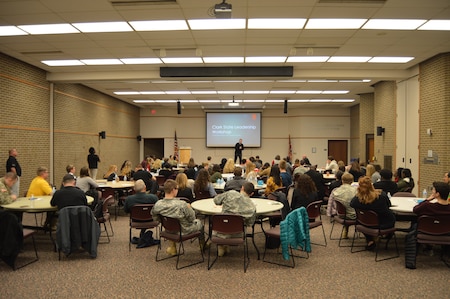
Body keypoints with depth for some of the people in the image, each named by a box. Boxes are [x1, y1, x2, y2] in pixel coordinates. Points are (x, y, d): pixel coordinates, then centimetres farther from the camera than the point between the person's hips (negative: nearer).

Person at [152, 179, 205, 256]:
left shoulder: (157, 205, -22)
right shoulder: (182, 204, -35)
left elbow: (155, 218, -3)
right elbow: (192, 218, -20)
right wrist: (189, 208, -2)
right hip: (184, 231, -4)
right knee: (199, 222, 25)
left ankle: (172, 246, 35)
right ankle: (202, 245, 49)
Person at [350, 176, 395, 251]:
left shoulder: (358, 199, -24)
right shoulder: (382, 195, -23)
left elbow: (351, 204, 0)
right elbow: (389, 205, -1)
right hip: (386, 224, 0)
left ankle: (370, 241, 25)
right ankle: (389, 234, 53)